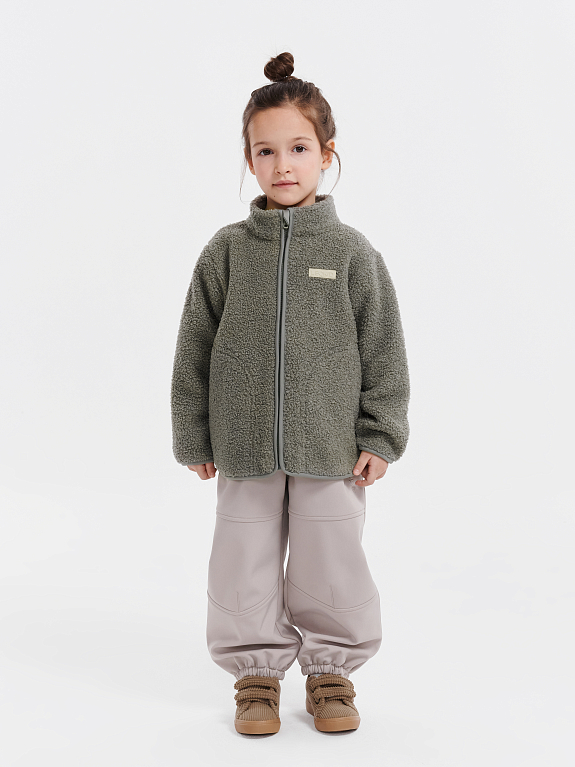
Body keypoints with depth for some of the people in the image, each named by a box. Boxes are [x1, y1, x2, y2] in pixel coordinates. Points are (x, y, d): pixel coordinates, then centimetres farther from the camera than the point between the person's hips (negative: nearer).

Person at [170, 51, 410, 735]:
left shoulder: (351, 251, -1)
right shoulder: (227, 251, 1)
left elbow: (383, 349, 2)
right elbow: (194, 350, 5)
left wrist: (380, 436, -1)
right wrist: (194, 438, 5)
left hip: (331, 449, -1)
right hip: (244, 450, 1)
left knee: (330, 564, 8)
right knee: (246, 565, 9)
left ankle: (331, 668, 29)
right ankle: (256, 671, 28)